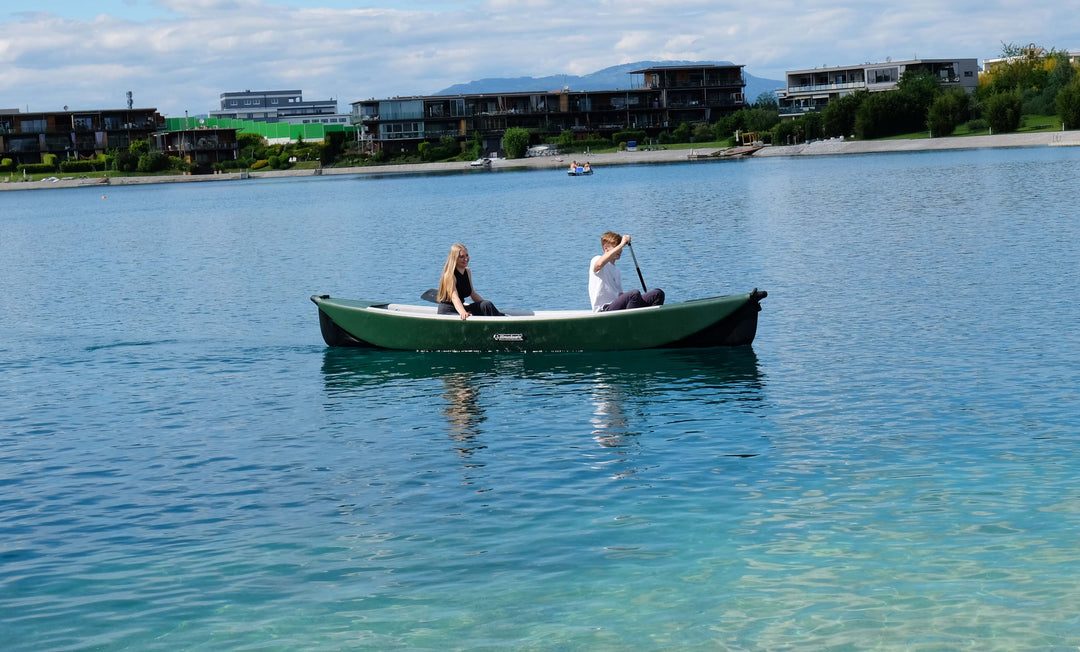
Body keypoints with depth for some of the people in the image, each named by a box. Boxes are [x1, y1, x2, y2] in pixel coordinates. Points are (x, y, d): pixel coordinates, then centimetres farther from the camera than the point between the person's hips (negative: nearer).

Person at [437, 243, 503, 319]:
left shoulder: (467, 272, 9)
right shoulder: (449, 275, -17)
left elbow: (472, 294, 17)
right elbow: (454, 297, -31)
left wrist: (489, 307, 7)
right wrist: (463, 312, -50)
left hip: (460, 308, 8)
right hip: (446, 311, -8)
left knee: (486, 305, -16)